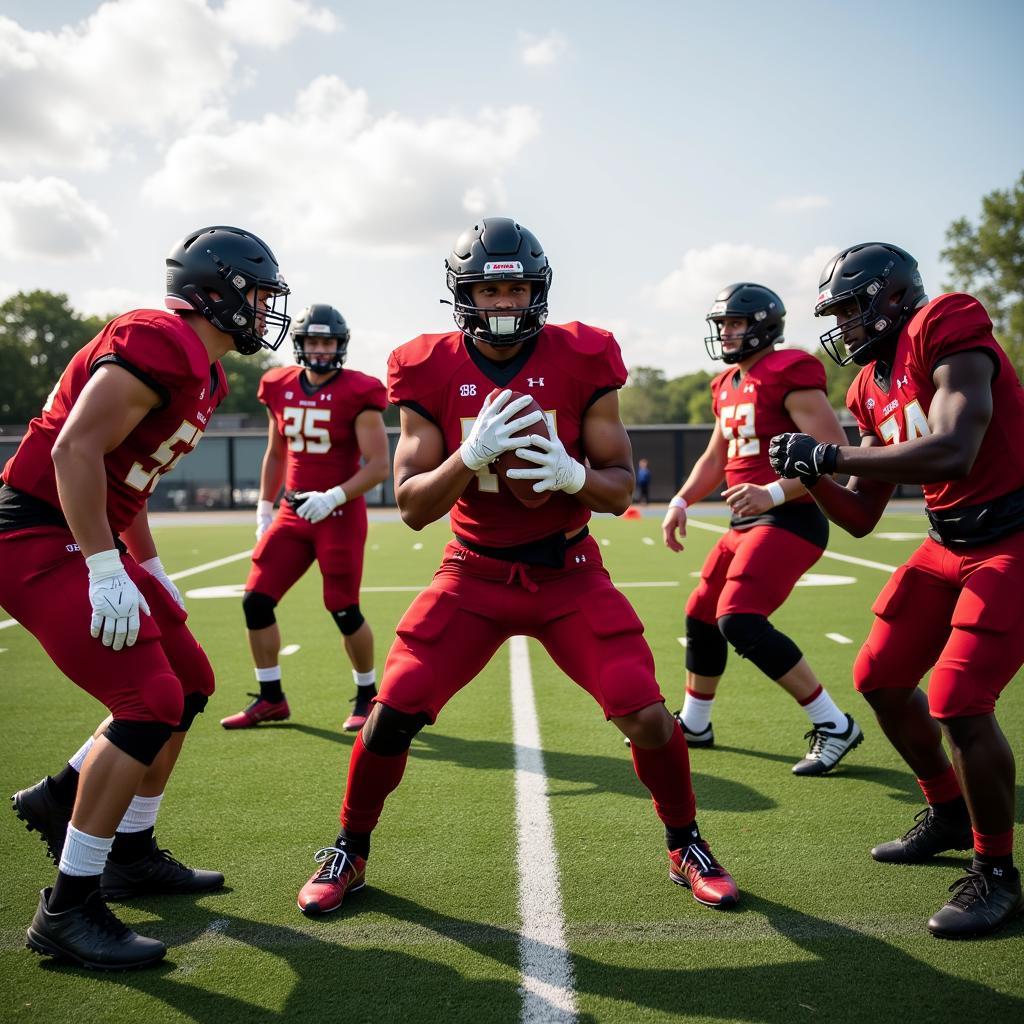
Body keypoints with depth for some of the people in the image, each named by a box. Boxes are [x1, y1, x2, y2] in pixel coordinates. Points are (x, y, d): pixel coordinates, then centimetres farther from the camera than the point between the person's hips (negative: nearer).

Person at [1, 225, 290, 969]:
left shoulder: (204, 371, 14)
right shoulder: (161, 343, -18)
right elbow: (75, 449, -25)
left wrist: (151, 567, 22)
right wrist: (107, 572, -24)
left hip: (90, 541, 11)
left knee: (190, 683, 15)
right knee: (150, 701, -16)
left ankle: (129, 855, 29)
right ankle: (68, 911, -5)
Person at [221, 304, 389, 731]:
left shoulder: (357, 394, -10)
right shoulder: (280, 388, 7)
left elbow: (379, 465, -13)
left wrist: (334, 497, -25)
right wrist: (264, 510, 17)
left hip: (340, 515, -6)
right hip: (293, 513, 6)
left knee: (344, 610, -2)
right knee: (256, 600, 1)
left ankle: (367, 696, 20)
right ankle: (270, 698, 15)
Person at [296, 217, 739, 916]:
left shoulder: (582, 362, -9)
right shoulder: (432, 372, -8)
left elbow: (621, 490, -4)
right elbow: (411, 505, -9)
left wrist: (572, 473, -27)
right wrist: (471, 455, -27)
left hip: (569, 574, 0)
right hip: (474, 573, 1)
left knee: (647, 716, -10)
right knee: (393, 713, -7)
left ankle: (687, 848, 19)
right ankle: (350, 853, 20)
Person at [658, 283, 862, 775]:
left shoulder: (789, 375, -13)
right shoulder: (728, 386, 15)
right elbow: (715, 458, 25)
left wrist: (774, 493, -28)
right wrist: (680, 502, 12)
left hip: (790, 518, -10)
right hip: (746, 521, 10)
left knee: (739, 620, -20)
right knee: (702, 615, 16)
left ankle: (833, 726, -8)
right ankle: (693, 724, 36)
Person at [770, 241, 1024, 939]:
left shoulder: (946, 327, -17)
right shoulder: (871, 389, 8)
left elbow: (951, 454, -32)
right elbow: (861, 519, 12)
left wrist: (829, 456, -24)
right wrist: (809, 475, -6)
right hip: (951, 542, 9)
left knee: (958, 703, -17)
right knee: (880, 678, 13)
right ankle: (949, 813, 34)